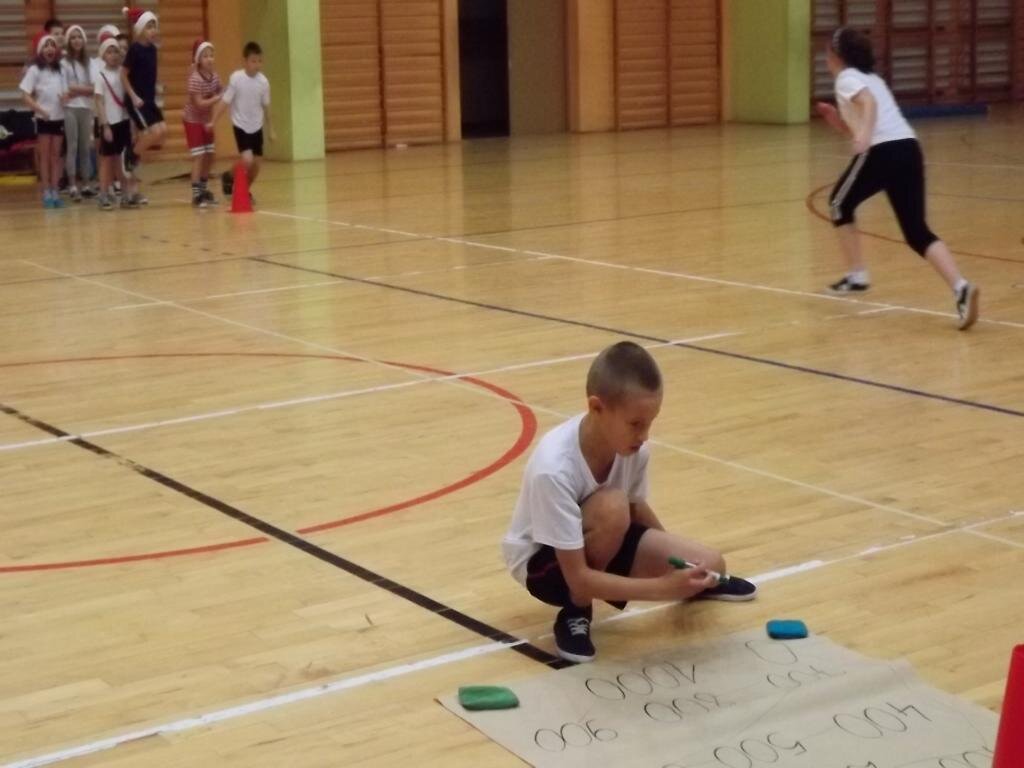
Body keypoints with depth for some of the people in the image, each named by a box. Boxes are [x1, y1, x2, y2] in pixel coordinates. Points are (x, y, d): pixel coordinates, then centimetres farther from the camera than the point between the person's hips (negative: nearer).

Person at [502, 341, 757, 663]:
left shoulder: (635, 448, -18)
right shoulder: (554, 468, -37)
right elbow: (578, 576, -34)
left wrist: (673, 560, -1)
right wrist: (665, 587, -38)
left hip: (601, 545, 6)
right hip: (543, 561, -6)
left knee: (708, 564, -13)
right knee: (611, 508, -36)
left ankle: (696, 584, 26)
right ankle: (575, 612, -13)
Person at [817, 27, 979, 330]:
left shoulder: (846, 78, 4)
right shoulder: (871, 78, 30)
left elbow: (869, 103, -19)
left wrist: (863, 136, -33)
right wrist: (836, 119, 29)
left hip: (883, 152, -7)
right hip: (909, 149, 7)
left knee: (840, 204, 21)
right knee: (917, 231, 1)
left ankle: (856, 276, 23)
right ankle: (961, 287, -20)